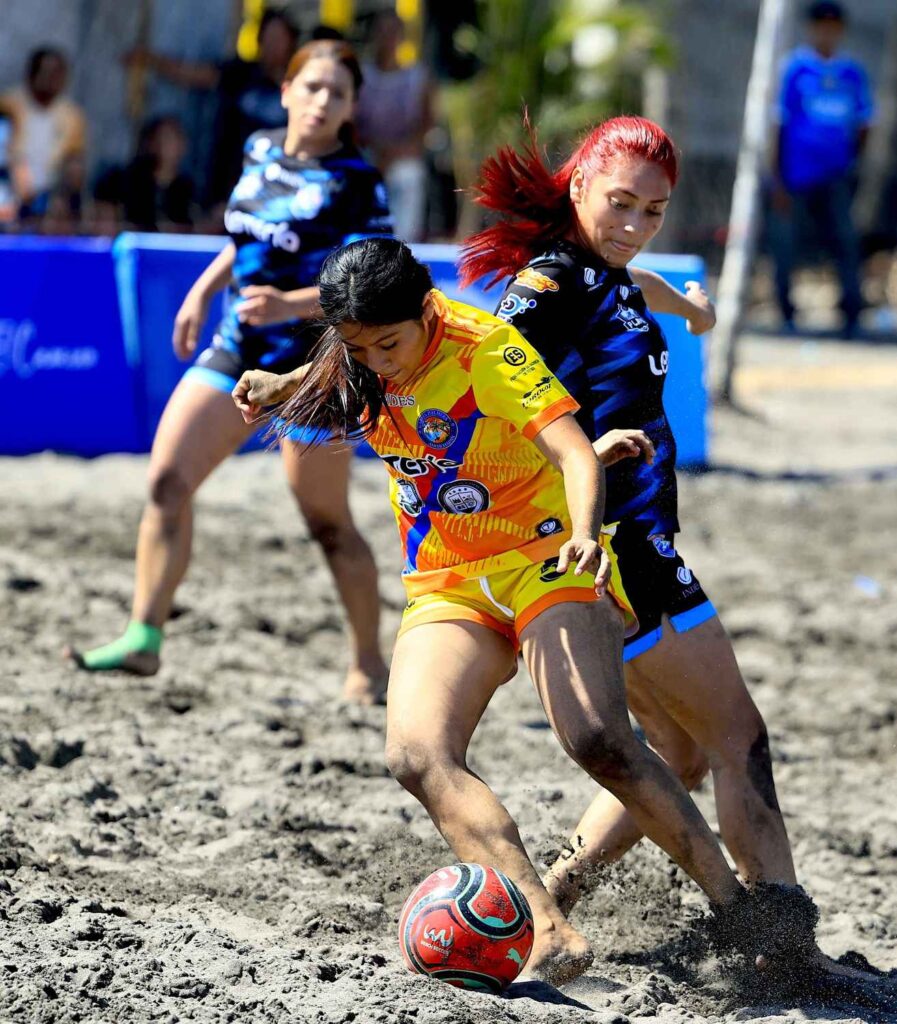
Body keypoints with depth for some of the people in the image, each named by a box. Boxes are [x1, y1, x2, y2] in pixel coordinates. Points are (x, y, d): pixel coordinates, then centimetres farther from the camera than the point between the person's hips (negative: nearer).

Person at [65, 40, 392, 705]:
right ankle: (144, 636, -9)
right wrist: (203, 291, 17)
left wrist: (290, 304, -30)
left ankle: (369, 663, 17)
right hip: (238, 350, 6)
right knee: (167, 479, -8)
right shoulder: (259, 153, 7)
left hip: (314, 363, -6)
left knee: (327, 522, 1)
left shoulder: (356, 182, -11)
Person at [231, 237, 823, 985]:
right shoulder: (357, 362, -2)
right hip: (446, 589, 6)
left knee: (598, 740, -28)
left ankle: (741, 911, -14)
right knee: (417, 756, -22)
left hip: (545, 562, -5)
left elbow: (574, 453, -33)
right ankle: (552, 934, -32)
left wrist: (584, 533, -50)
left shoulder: (490, 351, -20)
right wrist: (279, 386, 9)